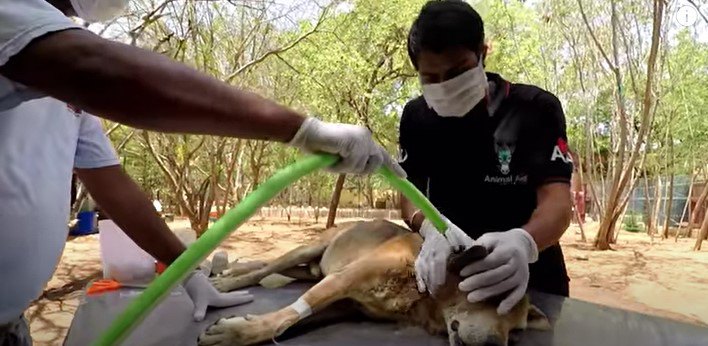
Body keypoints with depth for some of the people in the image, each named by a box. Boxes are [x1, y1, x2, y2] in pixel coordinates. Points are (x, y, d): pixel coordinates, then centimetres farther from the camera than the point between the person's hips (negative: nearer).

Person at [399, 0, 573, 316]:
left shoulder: (536, 108, -14)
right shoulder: (416, 116, -3)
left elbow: (557, 201, -23)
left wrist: (524, 243, -45)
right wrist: (430, 227, -32)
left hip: (530, 277, -1)